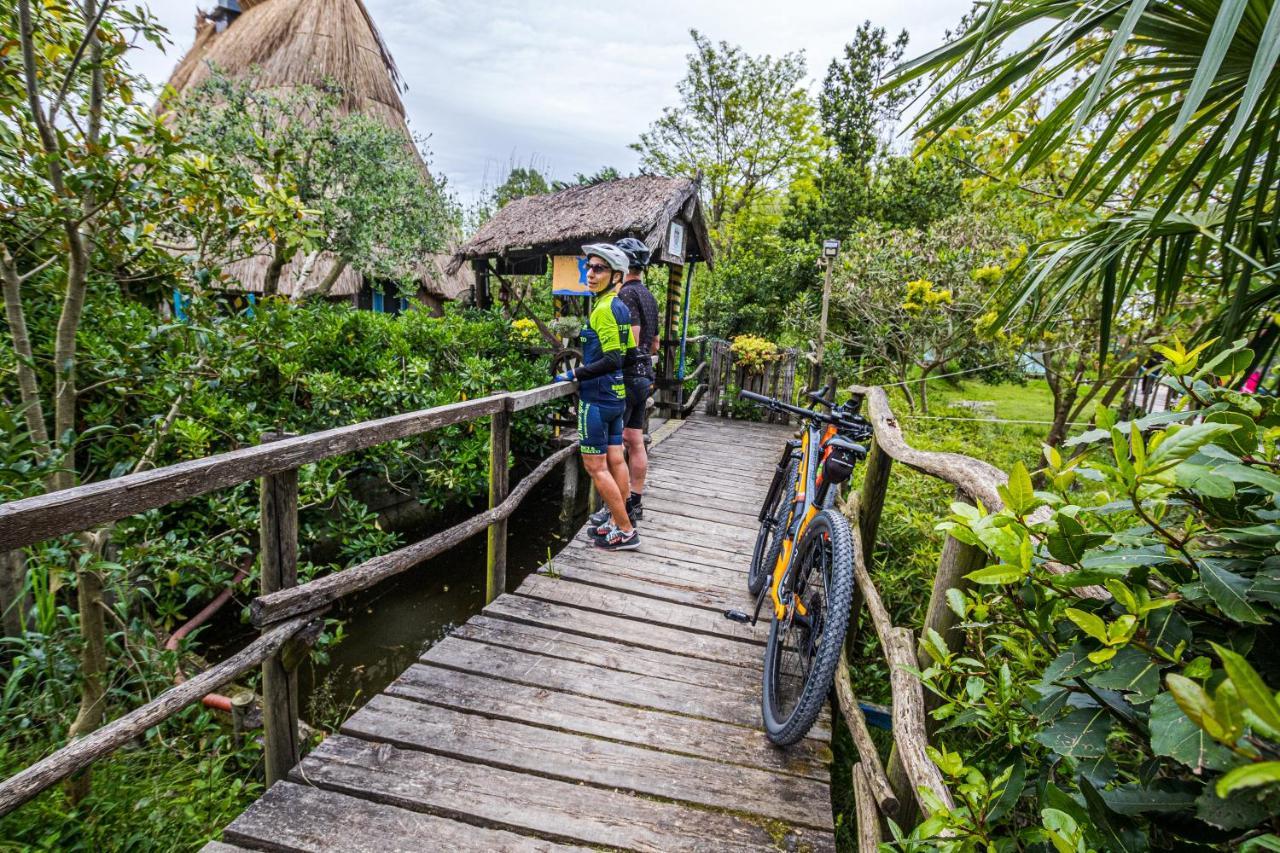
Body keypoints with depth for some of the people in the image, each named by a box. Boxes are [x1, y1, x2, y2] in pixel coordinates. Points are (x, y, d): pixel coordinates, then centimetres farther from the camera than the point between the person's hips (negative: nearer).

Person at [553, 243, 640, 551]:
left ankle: (626, 531, 4)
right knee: (615, 460, 13)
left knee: (595, 466, -2)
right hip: (616, 394, 10)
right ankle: (617, 522, 23)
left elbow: (612, 360, -24)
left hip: (597, 397, -9)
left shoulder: (604, 309, -18)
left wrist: (575, 374, -16)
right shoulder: (621, 307, 11)